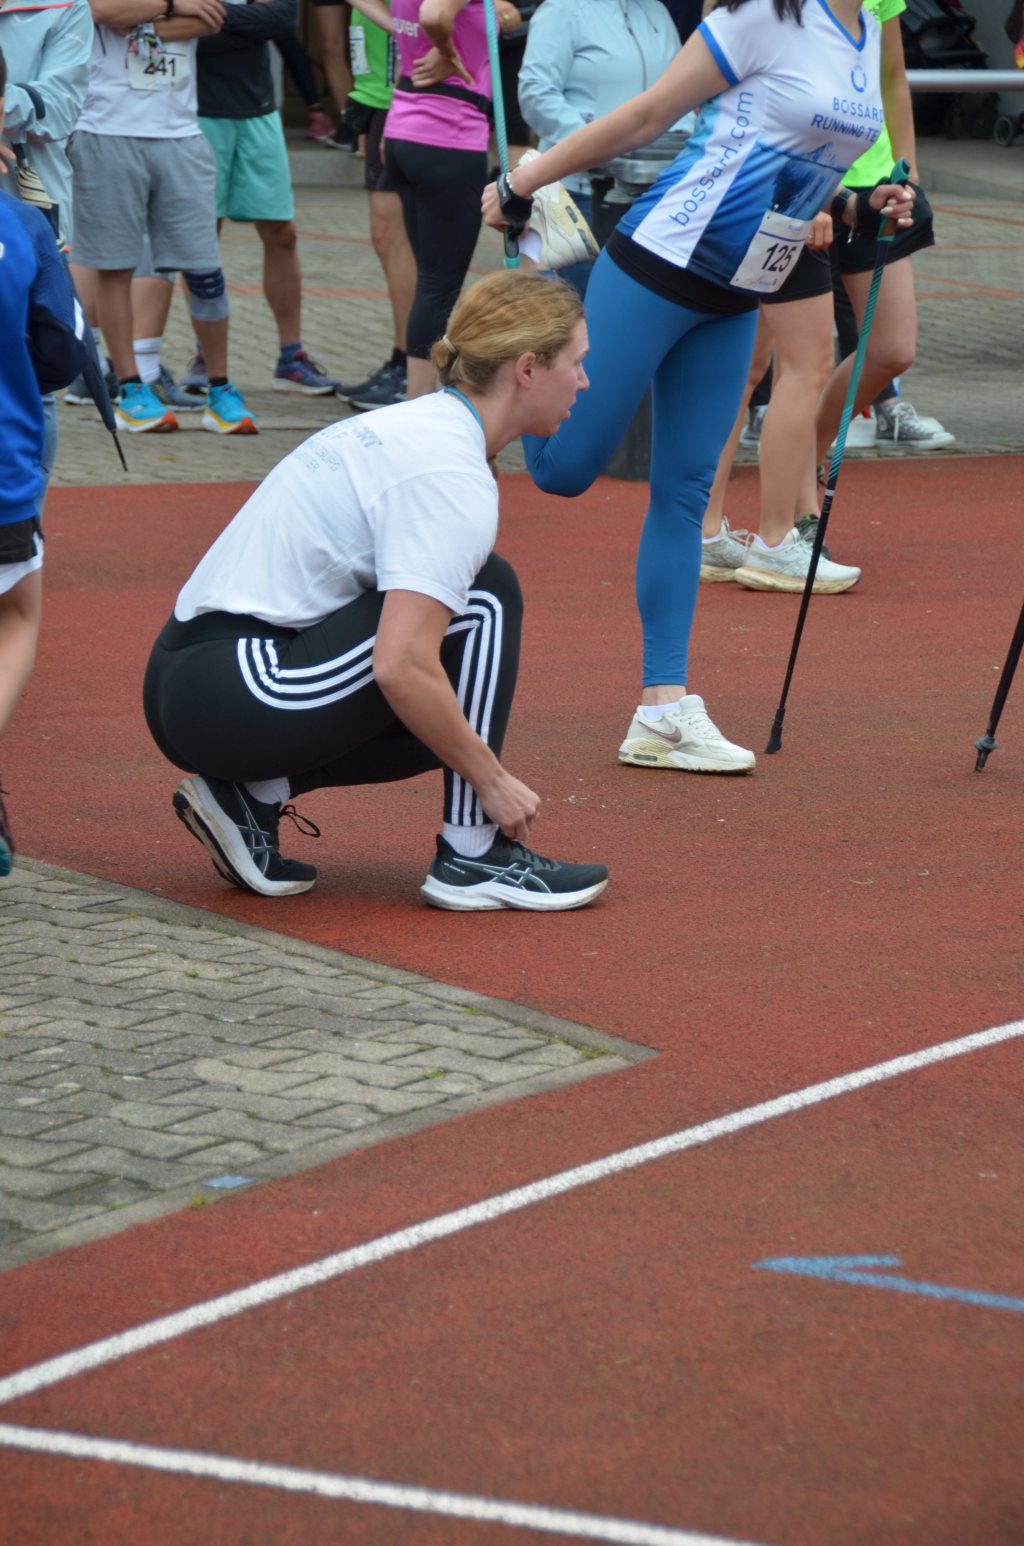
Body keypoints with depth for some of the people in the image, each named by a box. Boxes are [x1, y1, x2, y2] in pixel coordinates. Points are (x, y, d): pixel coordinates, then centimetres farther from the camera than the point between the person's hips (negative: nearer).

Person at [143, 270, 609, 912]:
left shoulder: (417, 423, 14)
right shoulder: (453, 478, -16)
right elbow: (401, 667, -24)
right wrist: (493, 780, -13)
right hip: (239, 698, -10)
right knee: (485, 597, -10)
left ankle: (256, 792, 9)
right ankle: (473, 858, -6)